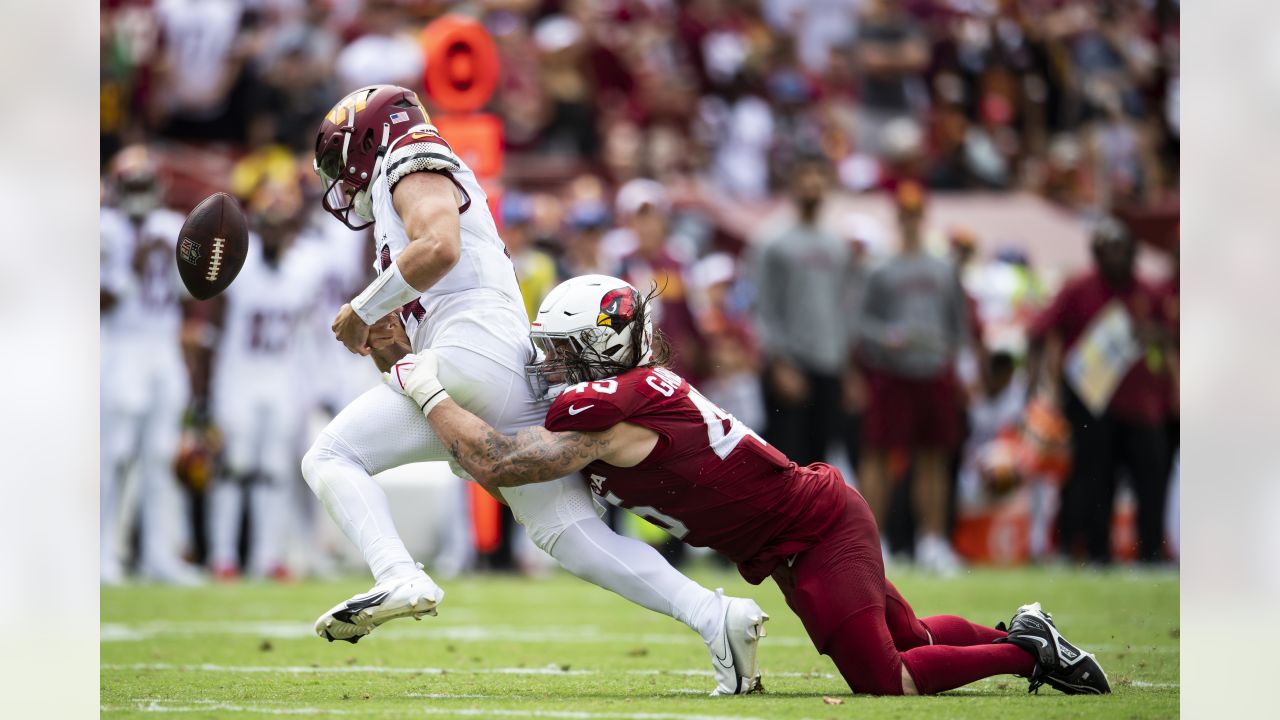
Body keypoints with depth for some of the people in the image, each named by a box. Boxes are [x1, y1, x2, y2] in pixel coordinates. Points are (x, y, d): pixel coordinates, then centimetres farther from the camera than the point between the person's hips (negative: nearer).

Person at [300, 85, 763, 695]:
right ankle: (712, 615, -8)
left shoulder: (414, 167, 8)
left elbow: (440, 247, -15)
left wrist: (362, 311, -5)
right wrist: (387, 347, 12)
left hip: (477, 349, -9)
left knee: (330, 458, -7)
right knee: (571, 534, 3)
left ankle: (398, 579, -30)